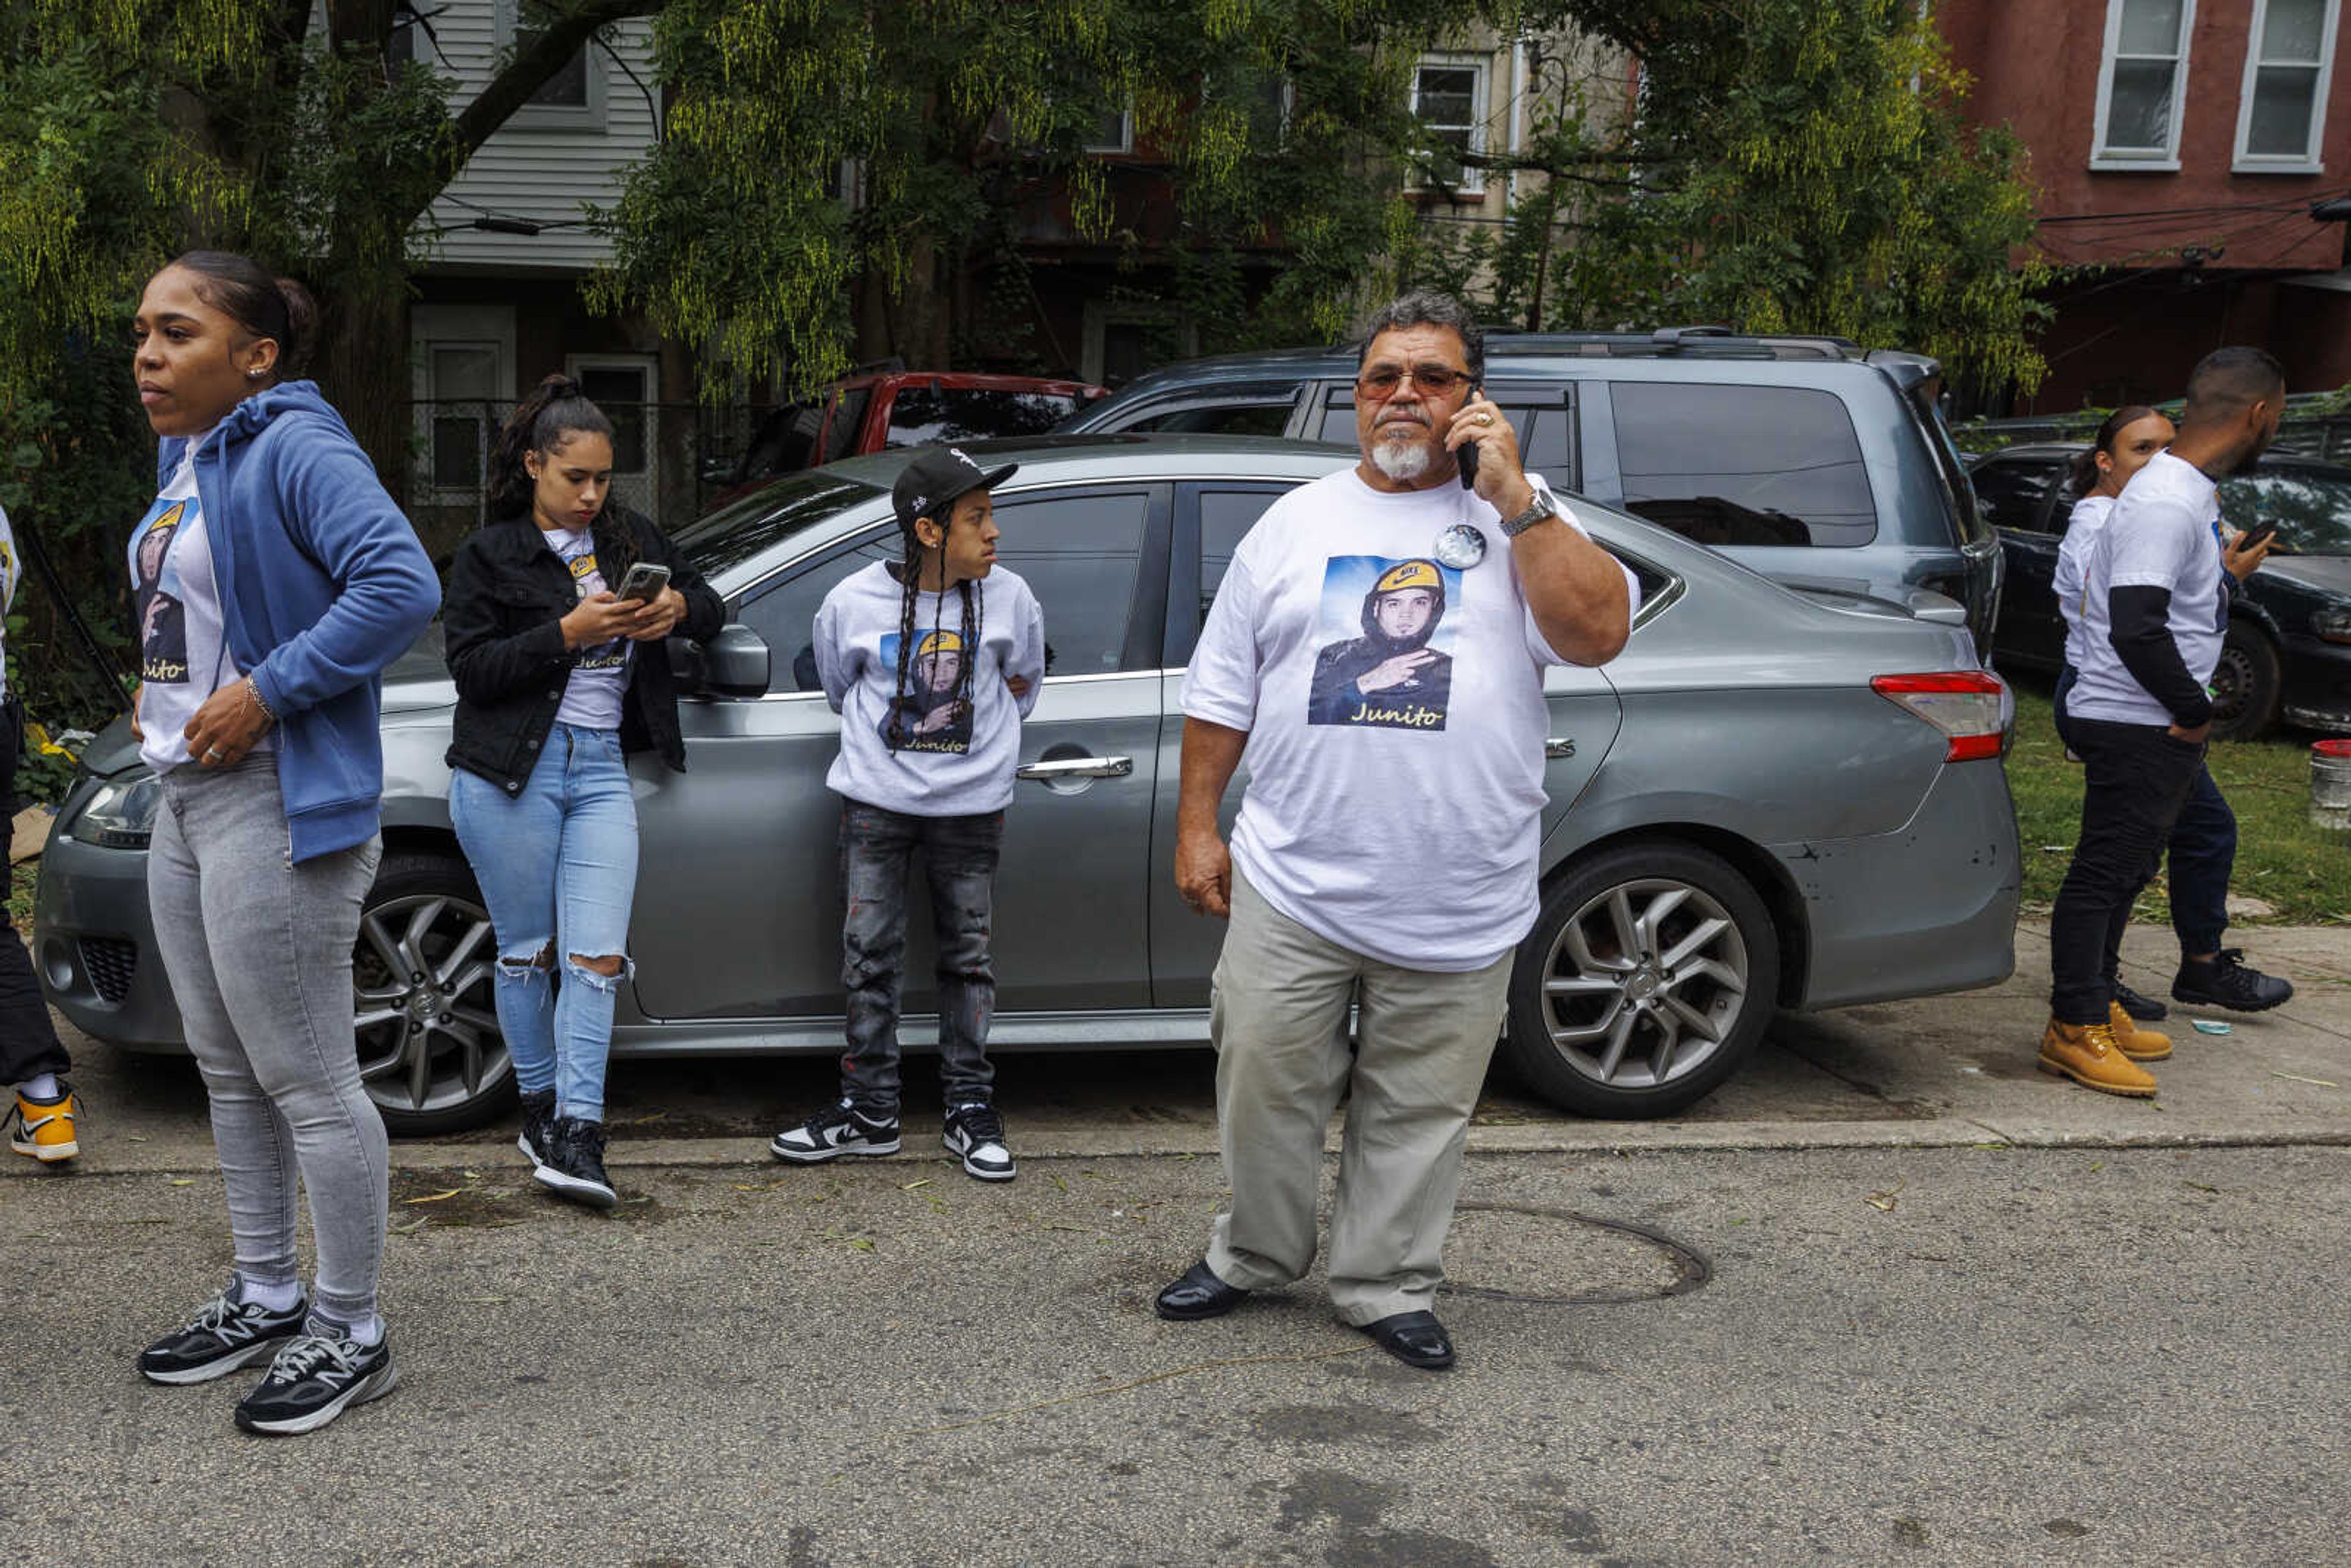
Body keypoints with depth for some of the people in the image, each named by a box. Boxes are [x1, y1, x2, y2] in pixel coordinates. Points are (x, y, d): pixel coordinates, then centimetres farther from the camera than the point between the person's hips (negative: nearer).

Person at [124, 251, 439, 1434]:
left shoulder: (295, 449, -14)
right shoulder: (184, 457, 14)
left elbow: (401, 585, -28)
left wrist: (265, 692, -24)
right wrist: (159, 693, 14)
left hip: (275, 806, -10)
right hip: (185, 800, 10)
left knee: (307, 1081, -3)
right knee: (229, 1070, 18)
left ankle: (351, 1335, 10)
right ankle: (267, 1298, 33)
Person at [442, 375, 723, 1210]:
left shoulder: (631, 538, 12)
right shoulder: (488, 554, 2)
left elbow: (710, 604, 21)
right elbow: (471, 669, -7)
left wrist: (680, 608, -3)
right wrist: (569, 632, -18)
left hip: (602, 767, 3)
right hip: (511, 773, -3)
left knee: (599, 956, -7)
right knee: (526, 952, 6)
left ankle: (575, 1139, -6)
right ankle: (539, 1108, 23)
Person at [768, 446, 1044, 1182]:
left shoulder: (1009, 598, -5)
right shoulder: (854, 602, -8)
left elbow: (1021, 685, 12)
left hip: (969, 804, 1)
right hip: (876, 799, 0)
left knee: (968, 955, 7)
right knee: (870, 953, 4)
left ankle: (970, 1110, 19)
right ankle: (868, 1112, 16)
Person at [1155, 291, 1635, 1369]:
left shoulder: (1521, 521, 6)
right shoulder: (1296, 523, 11)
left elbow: (1597, 633, -12)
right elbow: (1221, 690, 12)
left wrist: (1513, 494, -14)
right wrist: (1197, 824, 7)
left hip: (1458, 906, -1)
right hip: (1293, 886, 2)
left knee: (1420, 1112, 9)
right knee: (1266, 1085, 9)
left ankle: (1387, 1286, 26)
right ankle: (1255, 1255, 30)